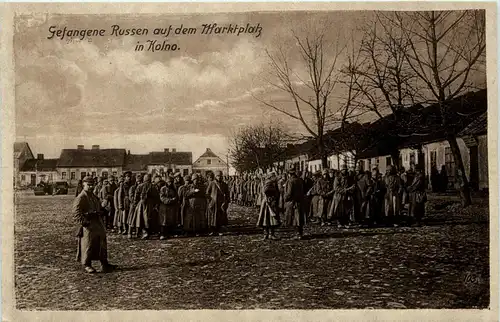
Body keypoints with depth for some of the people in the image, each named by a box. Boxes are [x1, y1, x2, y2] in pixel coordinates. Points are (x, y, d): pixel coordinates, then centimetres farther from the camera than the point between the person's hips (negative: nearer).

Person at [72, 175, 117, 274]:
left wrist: (101, 221, 19)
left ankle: (104, 264, 21)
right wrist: (83, 222, -25)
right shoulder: (80, 198, -12)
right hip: (88, 225, -9)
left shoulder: (94, 196, 16)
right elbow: (76, 213, -18)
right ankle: (86, 265, 12)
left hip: (98, 223, 9)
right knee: (88, 245, -1)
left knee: (102, 244, 12)